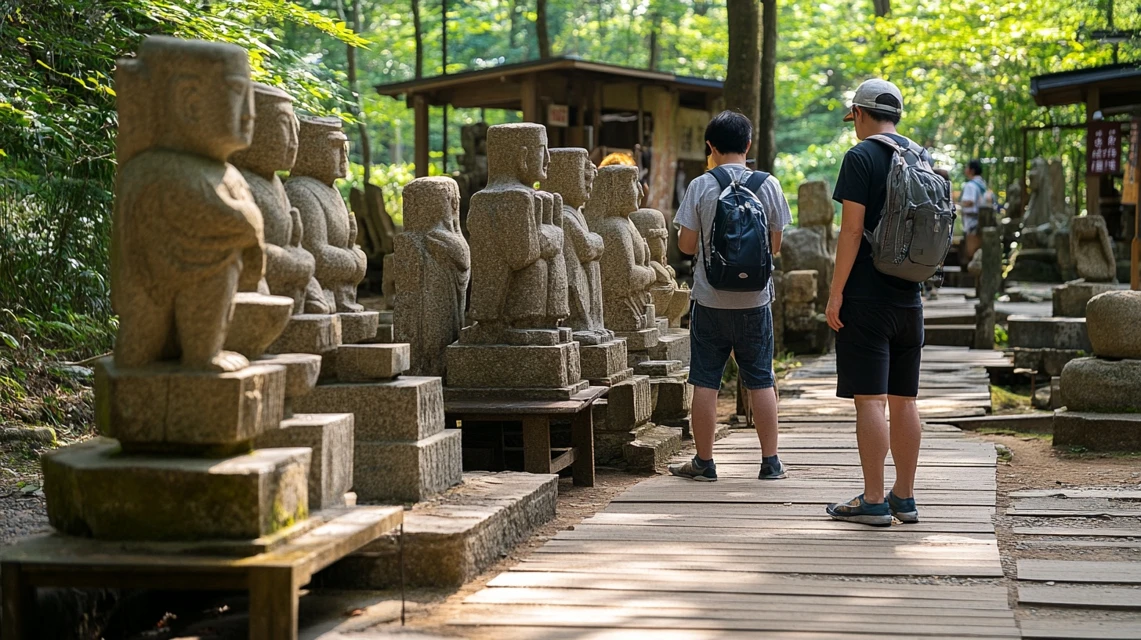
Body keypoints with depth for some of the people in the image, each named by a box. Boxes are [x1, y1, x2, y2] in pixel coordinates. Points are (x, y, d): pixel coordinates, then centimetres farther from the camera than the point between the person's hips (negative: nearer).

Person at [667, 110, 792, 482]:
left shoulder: (700, 187, -7)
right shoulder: (768, 185, -2)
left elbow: (685, 244, -5)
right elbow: (775, 245, 4)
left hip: (710, 300, -1)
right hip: (755, 299, 2)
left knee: (705, 382, 6)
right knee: (761, 381, 9)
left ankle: (704, 462, 12)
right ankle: (770, 462, 12)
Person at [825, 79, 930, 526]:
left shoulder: (861, 158, -8)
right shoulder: (921, 158, 13)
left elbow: (852, 229, -14)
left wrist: (835, 292, -11)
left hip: (867, 297, -7)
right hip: (908, 297, 7)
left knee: (870, 399, -6)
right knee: (903, 400, 11)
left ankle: (873, 501, -5)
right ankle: (904, 497, 16)